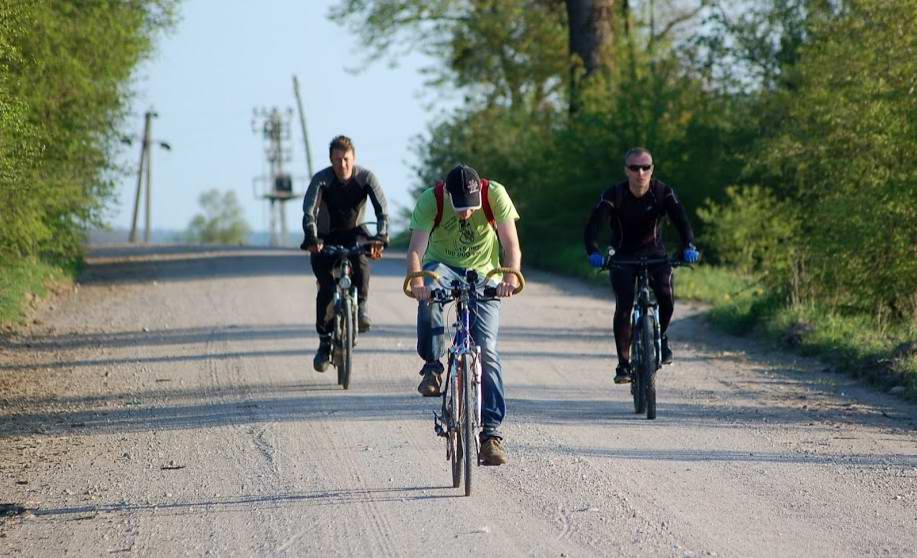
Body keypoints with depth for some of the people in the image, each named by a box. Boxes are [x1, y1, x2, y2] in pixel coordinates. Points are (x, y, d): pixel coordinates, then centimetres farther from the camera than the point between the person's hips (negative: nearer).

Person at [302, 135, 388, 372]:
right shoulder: (321, 179, -20)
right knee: (326, 288, -13)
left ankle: (361, 307, -26)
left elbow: (382, 209, -26)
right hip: (326, 237, 0)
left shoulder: (366, 177, -17)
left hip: (353, 232, 0)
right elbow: (309, 211, -32)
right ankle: (324, 342, -1)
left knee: (360, 256, -35)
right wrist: (312, 239, -49)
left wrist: (380, 238, -43)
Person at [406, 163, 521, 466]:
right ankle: (433, 367, -17)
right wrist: (416, 280, -48)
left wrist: (510, 276, -43)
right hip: (443, 266, 0)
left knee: (486, 349, -13)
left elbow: (511, 244, -24)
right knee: (428, 293, -37)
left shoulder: (495, 195, -21)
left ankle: (491, 432, -9)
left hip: (483, 273, 0)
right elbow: (416, 249, -28)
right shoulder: (430, 200, -21)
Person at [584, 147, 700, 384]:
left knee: (667, 296, -24)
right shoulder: (614, 195, -19)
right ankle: (623, 364, -10)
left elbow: (681, 220, -26)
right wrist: (593, 252, -48)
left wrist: (688, 246, -46)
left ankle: (661, 336, 6)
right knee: (624, 305, -19)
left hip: (654, 253, 1)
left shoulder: (663, 192, -15)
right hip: (623, 257, -1)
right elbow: (593, 225, -29)